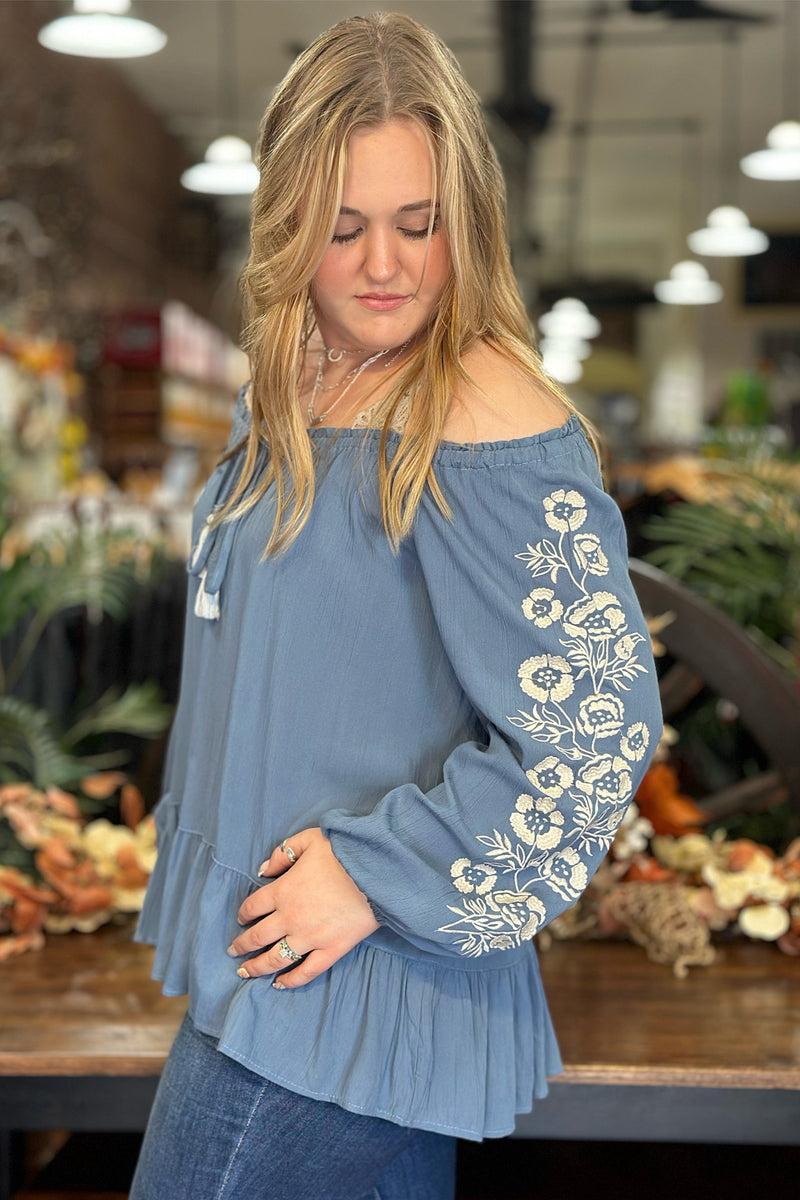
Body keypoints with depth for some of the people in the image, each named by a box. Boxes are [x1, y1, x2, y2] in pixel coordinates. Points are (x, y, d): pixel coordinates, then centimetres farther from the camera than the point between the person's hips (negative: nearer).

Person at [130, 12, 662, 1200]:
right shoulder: (290, 400, 6)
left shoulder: (490, 421, -20)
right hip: (260, 940, 7)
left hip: (367, 966, -7)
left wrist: (376, 873, -18)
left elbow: (601, 723, -23)